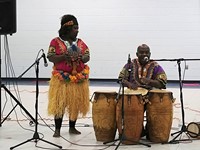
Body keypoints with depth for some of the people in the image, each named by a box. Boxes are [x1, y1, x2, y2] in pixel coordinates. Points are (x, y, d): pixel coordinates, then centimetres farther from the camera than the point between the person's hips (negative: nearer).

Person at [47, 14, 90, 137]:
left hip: (78, 79, 4)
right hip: (61, 79, -4)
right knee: (59, 103, -4)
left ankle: (72, 127, 20)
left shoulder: (81, 42, 9)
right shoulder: (56, 42, -2)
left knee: (76, 103, 7)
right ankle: (57, 129, 4)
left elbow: (87, 57, 7)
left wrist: (80, 57, -15)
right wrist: (64, 56, -22)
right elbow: (50, 57, -7)